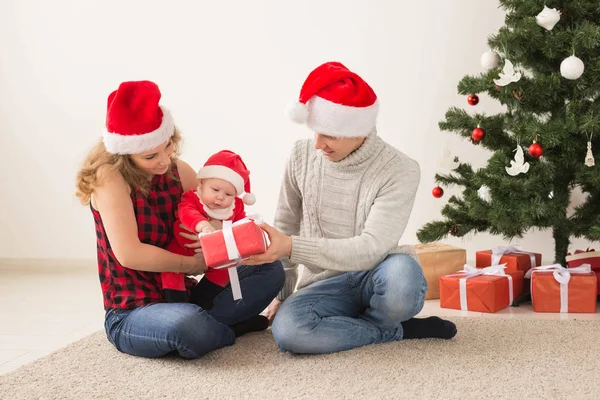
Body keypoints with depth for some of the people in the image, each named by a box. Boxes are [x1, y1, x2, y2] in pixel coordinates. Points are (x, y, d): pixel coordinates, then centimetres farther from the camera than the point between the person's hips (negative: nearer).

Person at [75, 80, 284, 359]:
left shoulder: (179, 172, 1)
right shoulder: (110, 177, -16)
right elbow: (129, 254, -24)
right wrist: (194, 264, -12)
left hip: (182, 297, 6)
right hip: (132, 314, -6)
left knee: (270, 269, -2)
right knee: (188, 326, -39)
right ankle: (228, 329, -5)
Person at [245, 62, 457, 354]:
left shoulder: (400, 171, -16)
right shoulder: (302, 156, -4)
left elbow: (370, 249, -25)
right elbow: (285, 228, 9)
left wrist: (291, 247, -34)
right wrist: (282, 293, 5)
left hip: (376, 276, -3)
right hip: (327, 284, 3)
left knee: (401, 271, -40)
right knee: (286, 329, -31)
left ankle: (349, 324, -6)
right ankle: (396, 330, -10)